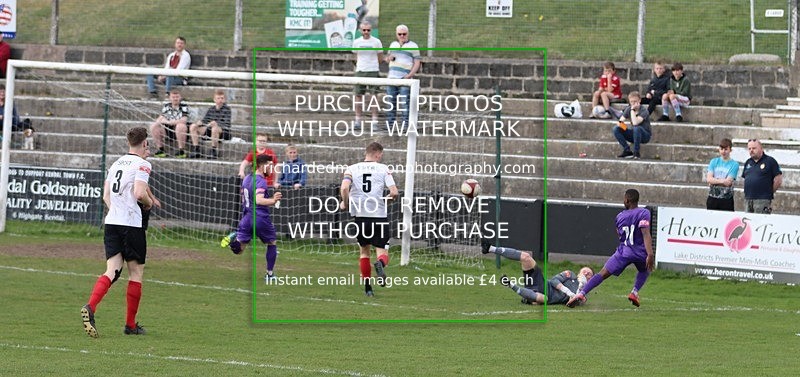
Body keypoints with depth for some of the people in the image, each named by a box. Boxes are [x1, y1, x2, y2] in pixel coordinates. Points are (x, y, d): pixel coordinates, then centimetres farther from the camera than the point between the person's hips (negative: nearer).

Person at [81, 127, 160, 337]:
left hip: (111, 221, 6)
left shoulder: (116, 164, 16)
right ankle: (130, 325, 11)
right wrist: (149, 203, 0)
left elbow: (106, 196, 17)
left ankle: (90, 308, -26)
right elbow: (139, 193, -19)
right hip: (132, 223, -6)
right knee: (136, 273, 7)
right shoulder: (142, 164, -7)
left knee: (111, 271, -1)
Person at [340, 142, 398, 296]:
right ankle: (380, 264, -33)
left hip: (359, 215, 2)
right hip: (379, 215, -2)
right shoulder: (383, 169, 2)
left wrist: (345, 203, 5)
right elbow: (394, 192, -7)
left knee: (364, 250, 20)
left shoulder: (352, 169, 5)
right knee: (382, 252, 3)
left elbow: (344, 188, -13)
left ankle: (367, 287, 18)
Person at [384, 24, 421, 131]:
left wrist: (410, 75, -15)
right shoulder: (393, 44, 19)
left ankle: (405, 125, -9)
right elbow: (387, 59, 30)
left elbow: (417, 63, -1)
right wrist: (389, 58, 4)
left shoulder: (413, 46, 4)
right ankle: (389, 125, 8)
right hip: (392, 78, 5)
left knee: (404, 103, -9)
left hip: (404, 80, -5)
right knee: (390, 103, 4)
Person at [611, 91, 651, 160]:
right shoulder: (628, 109, -1)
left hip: (645, 135, -6)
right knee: (616, 129, -12)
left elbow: (635, 123, -34)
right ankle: (627, 151, -10)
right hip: (634, 134, 6)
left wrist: (632, 110, -28)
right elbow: (621, 120, 4)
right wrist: (620, 123, -20)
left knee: (636, 128, -39)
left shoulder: (643, 111, -20)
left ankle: (636, 153, -23)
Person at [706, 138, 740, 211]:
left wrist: (715, 181, -6)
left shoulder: (734, 164, -1)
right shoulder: (714, 162, 9)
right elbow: (709, 179, -3)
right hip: (712, 198, 3)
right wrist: (722, 181, -16)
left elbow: (728, 182, -11)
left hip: (726, 199, -3)